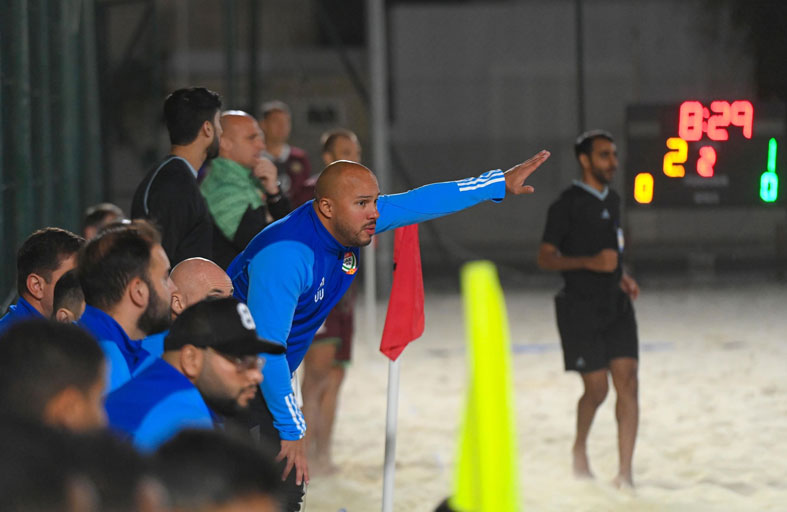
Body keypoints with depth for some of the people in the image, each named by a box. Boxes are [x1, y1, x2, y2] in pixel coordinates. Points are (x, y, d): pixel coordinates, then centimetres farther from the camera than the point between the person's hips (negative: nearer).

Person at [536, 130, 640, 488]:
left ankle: (625, 472, -5)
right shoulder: (567, 205, -8)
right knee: (596, 389, -3)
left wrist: (622, 277, 8)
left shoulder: (613, 201, 14)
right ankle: (580, 448, 28)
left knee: (627, 381, -6)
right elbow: (545, 258, -9)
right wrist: (590, 262, -22)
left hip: (616, 305, 6)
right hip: (581, 308, -6)